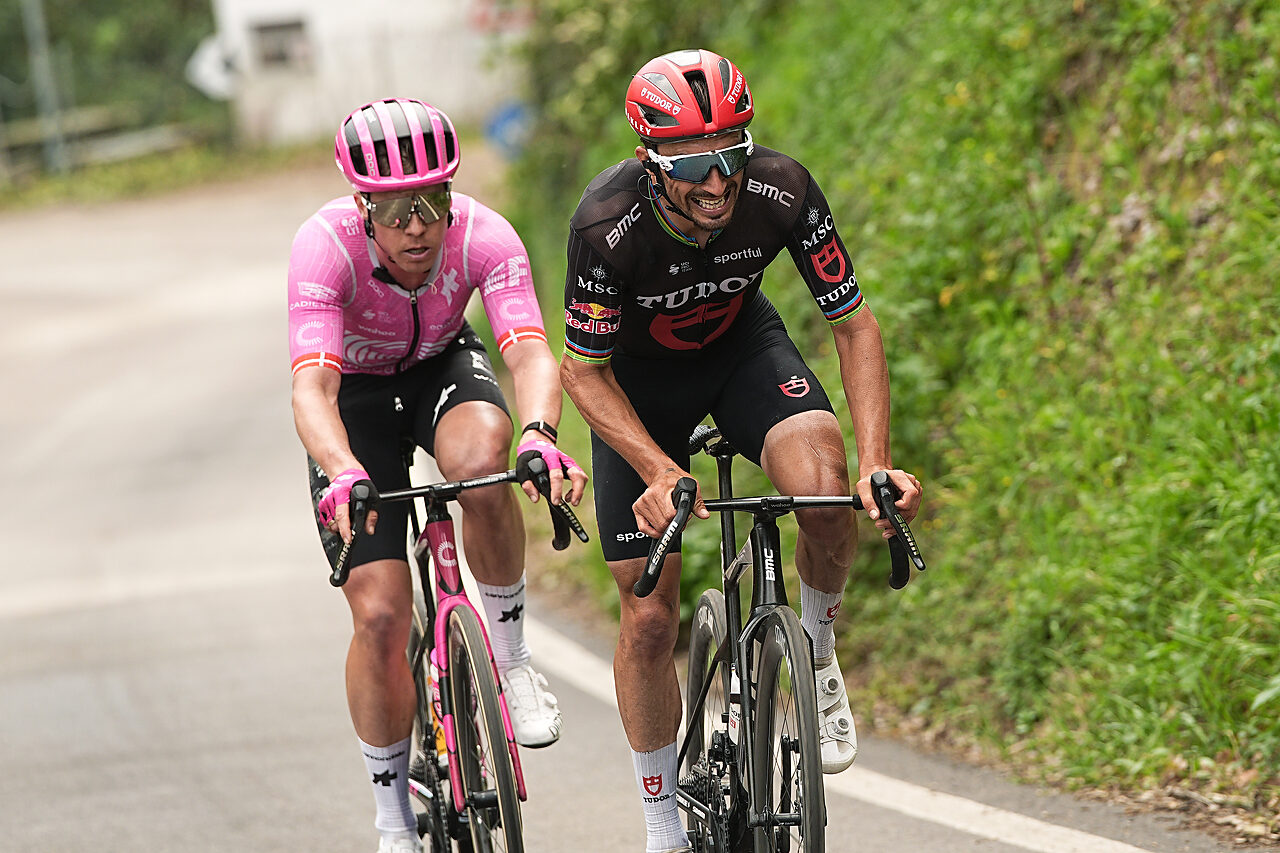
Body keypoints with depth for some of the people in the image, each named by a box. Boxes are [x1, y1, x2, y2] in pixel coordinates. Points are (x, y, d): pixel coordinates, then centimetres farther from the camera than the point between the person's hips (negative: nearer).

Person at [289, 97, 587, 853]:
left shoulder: (483, 235, -29)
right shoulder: (325, 245, -33)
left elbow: (531, 352, -41)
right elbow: (312, 387, -43)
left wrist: (540, 436, -62)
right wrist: (343, 475, -62)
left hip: (442, 371, 1)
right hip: (357, 394, -1)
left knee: (478, 459, -37)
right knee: (380, 614, -11)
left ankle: (511, 656, -14)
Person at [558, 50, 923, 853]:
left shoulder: (782, 191, -30)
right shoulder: (608, 226, -35)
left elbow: (855, 323, -19)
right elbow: (584, 371, -21)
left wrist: (877, 459, -30)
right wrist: (659, 472, -35)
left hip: (741, 343, 1)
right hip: (638, 373, -1)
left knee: (824, 485, -31)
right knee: (649, 618, -3)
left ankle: (818, 654, -2)